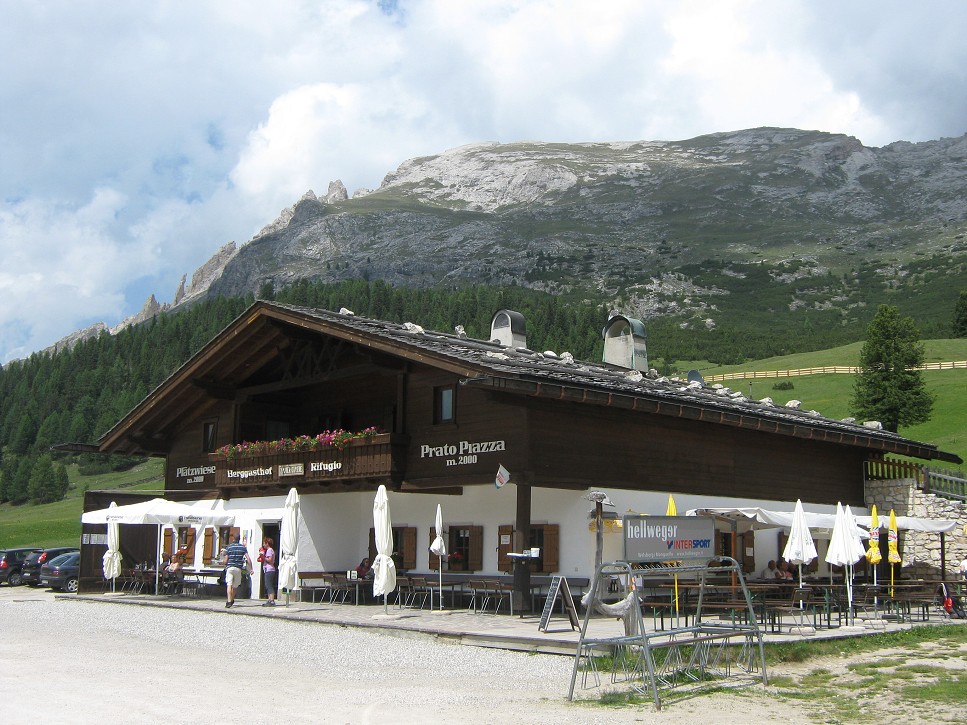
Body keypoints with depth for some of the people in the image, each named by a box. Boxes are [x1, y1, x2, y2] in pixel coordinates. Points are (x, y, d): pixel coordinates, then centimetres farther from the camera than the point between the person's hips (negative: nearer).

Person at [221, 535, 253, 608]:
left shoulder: (229, 547, 0)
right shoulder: (243, 548, 6)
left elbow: (225, 561, -1)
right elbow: (248, 559, -1)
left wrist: (222, 562, 22)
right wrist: (251, 569, 3)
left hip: (229, 567, -2)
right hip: (238, 568, 2)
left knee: (229, 585, -10)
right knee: (235, 586, 16)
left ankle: (229, 601, -24)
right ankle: (231, 600, 28)